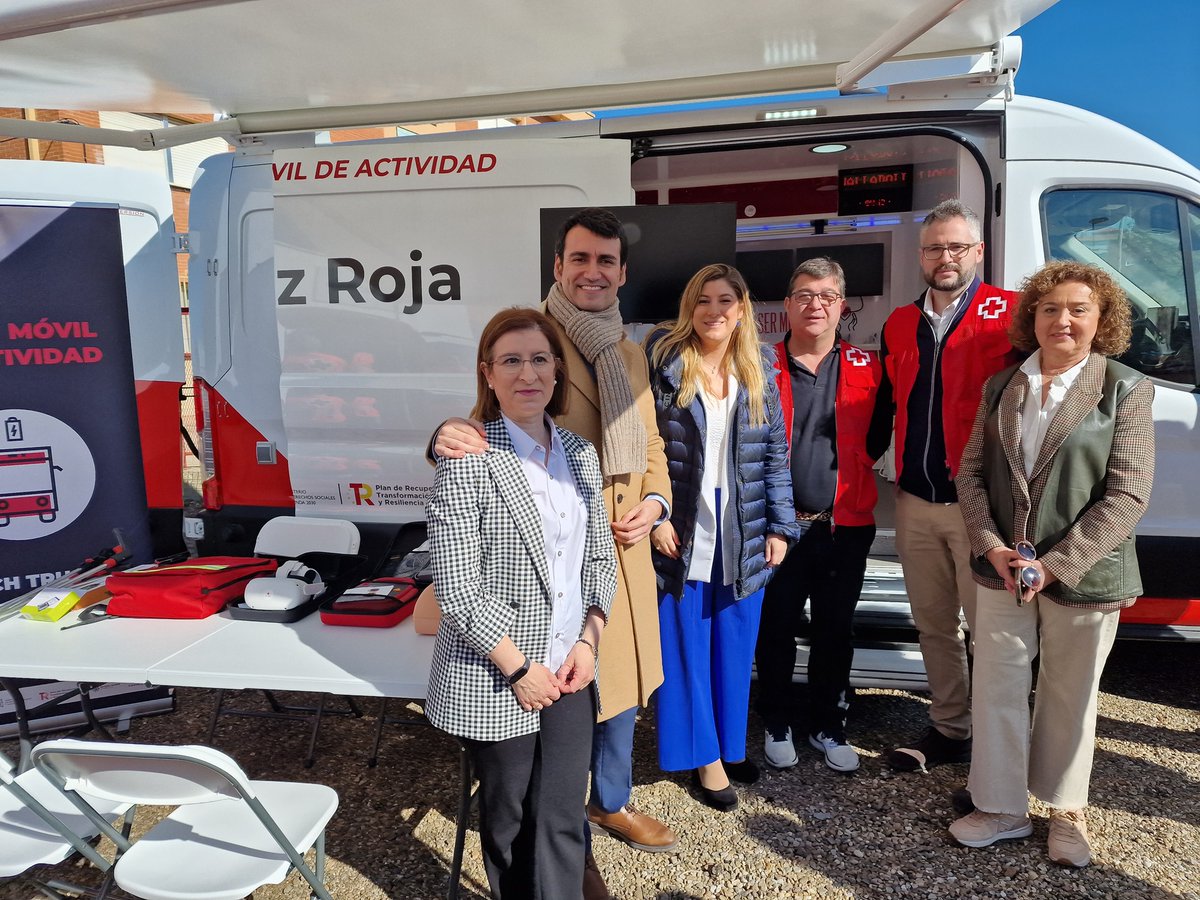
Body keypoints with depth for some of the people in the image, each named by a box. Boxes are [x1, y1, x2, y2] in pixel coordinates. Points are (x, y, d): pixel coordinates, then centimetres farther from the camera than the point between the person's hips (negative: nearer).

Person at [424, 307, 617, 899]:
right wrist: (518, 668, -13)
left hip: (568, 671, 4)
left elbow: (600, 558, 10)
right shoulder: (467, 460, -14)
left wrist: (588, 639, -2)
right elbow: (457, 586, -16)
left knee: (561, 820, 8)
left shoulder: (580, 454, 4)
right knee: (508, 821, 15)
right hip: (494, 680, -4)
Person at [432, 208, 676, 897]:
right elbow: (493, 425, -13)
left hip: (627, 549, 7)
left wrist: (655, 500, -1)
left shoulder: (631, 353, 11)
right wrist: (450, 435, -36)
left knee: (624, 684, 22)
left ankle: (611, 802, 47)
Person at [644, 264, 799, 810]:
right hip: (680, 532, -3)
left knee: (735, 646, 14)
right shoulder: (662, 360, -4)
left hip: (743, 535, 3)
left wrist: (779, 527, 4)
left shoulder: (759, 371, 7)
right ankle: (704, 755, 23)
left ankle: (730, 743, 33)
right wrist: (654, 516, -10)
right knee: (686, 646, 6)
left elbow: (775, 453, 8)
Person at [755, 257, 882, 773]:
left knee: (836, 633, 13)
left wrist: (854, 469, 4)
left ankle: (828, 727, 32)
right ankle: (777, 726, 29)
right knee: (776, 631, 10)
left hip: (846, 526, 2)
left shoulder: (866, 368, 3)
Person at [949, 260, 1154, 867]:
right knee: (997, 690, 9)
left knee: (1069, 699, 14)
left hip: (1083, 577, -2)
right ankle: (1002, 808, 27)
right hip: (1001, 570, 3)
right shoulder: (1002, 388, 5)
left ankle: (1065, 810, 36)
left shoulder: (1126, 390, -6)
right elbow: (971, 473, 4)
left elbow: (1127, 495, -12)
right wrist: (992, 547, -10)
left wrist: (1055, 565, -17)